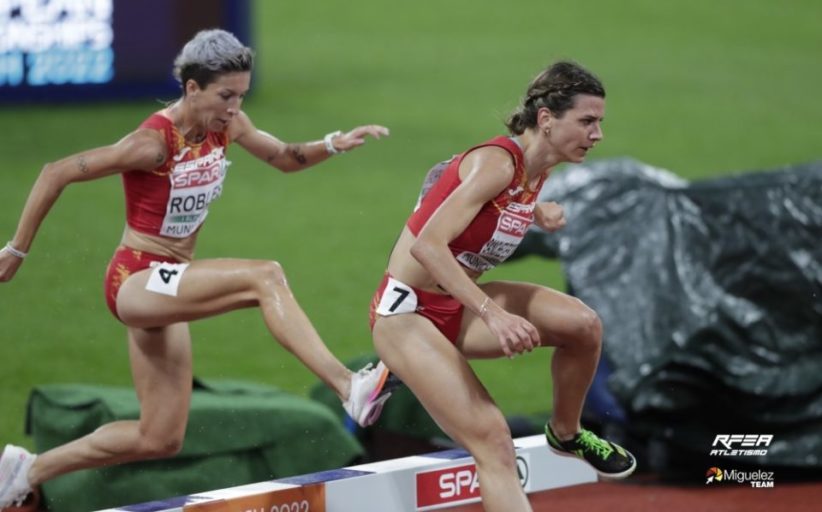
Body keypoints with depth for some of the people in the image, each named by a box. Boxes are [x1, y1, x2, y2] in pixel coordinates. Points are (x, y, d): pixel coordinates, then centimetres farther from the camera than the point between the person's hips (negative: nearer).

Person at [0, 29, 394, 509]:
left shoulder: (228, 126, -2)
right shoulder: (155, 141, -22)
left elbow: (284, 157, 15)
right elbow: (56, 173, -17)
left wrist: (333, 145, -5)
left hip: (170, 285, 9)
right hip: (135, 281, -9)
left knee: (160, 440, 11)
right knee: (265, 277, -29)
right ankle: (349, 388, -37)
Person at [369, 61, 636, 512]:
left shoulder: (536, 168, 1)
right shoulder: (497, 163, -24)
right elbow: (427, 246, -33)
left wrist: (539, 214, 5)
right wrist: (492, 314, -41)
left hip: (457, 308, 8)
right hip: (407, 313, -8)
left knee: (582, 324, -7)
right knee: (492, 440, -20)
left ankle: (565, 434, 16)